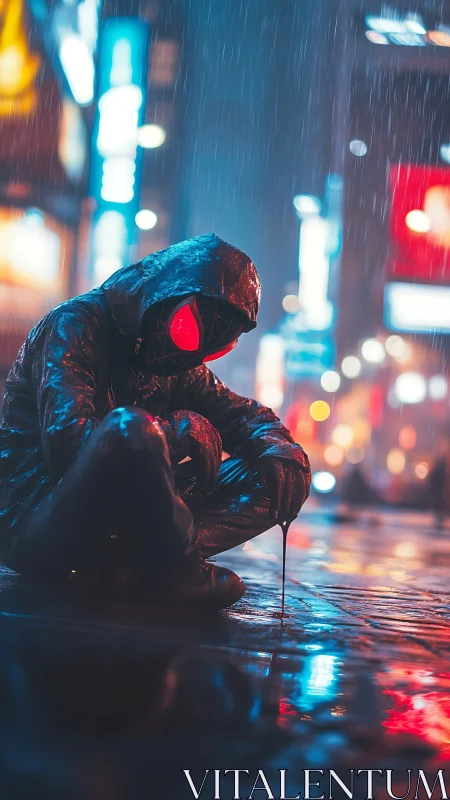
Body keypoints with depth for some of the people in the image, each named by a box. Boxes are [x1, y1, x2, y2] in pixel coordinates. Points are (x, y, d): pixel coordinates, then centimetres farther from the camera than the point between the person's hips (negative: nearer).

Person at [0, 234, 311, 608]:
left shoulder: (173, 358, 11)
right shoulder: (77, 324, -12)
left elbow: (245, 414, 16)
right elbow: (66, 442, -26)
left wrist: (281, 450, -7)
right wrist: (181, 430, -22)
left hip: (119, 527, 8)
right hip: (35, 525, -7)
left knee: (281, 474, -3)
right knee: (128, 426, -38)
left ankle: (136, 559, -22)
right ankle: (175, 571, -18)